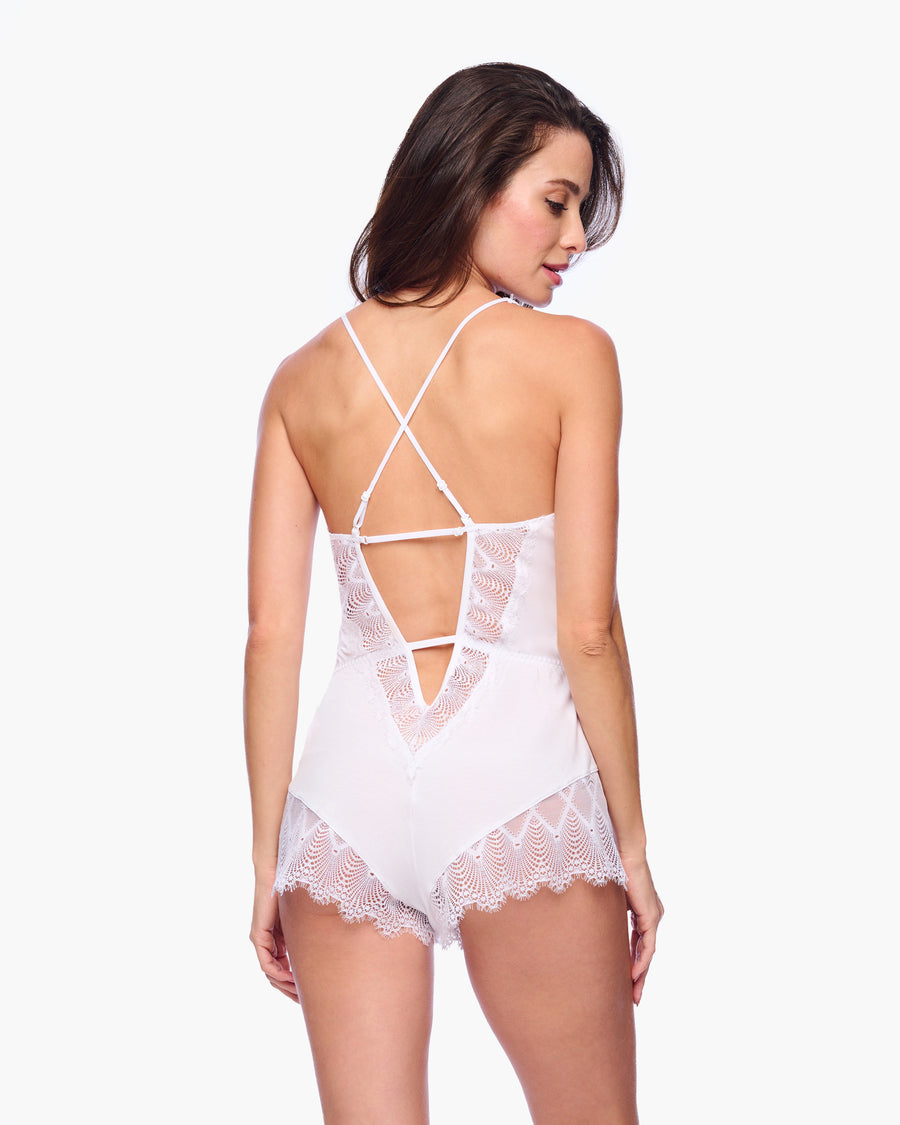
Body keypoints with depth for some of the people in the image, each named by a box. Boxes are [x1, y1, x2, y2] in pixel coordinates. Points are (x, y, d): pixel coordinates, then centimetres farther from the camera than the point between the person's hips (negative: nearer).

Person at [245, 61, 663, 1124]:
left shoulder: (303, 378, 7)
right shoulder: (569, 354, -4)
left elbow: (271, 636, 4)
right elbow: (587, 628, -7)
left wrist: (267, 860, 11)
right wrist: (632, 844, 2)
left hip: (347, 790, 3)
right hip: (517, 777, -3)